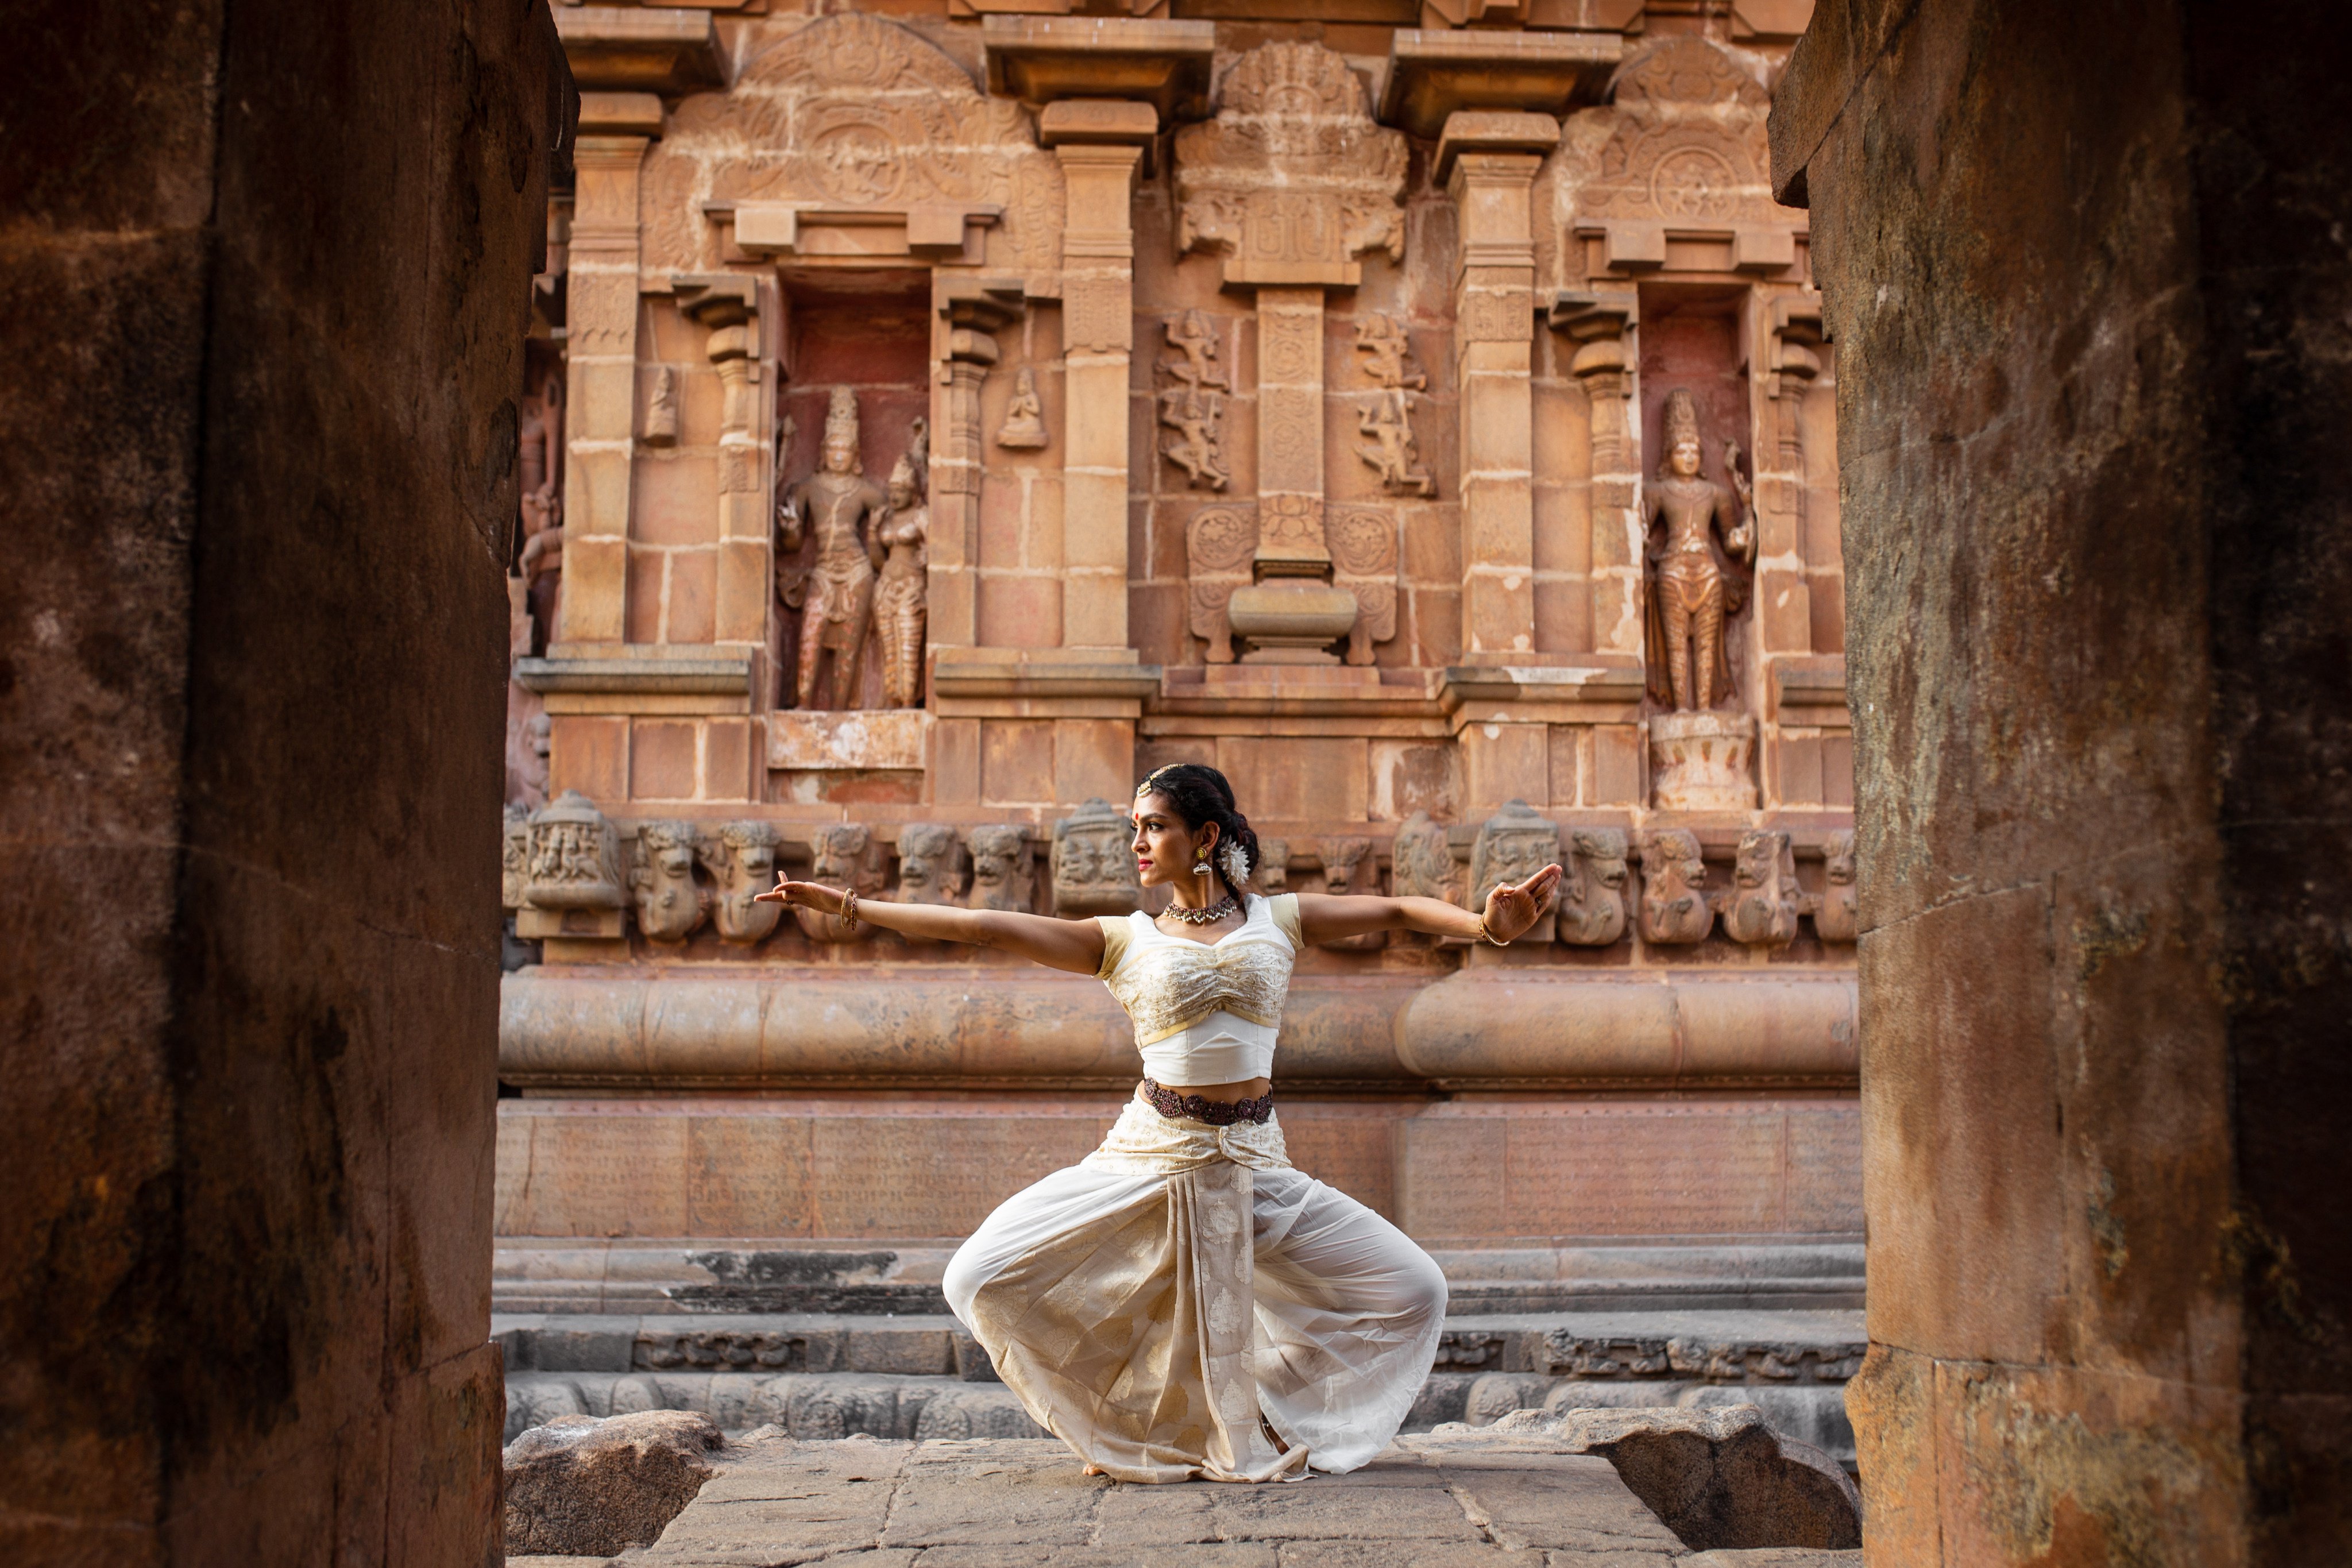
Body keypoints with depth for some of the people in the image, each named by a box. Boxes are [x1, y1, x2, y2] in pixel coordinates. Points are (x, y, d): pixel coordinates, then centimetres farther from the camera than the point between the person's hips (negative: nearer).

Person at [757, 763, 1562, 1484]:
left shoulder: (1277, 919, 7)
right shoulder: (1125, 940, 3)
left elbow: (1394, 911, 3)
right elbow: (985, 927, -3)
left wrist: (1482, 924, -16)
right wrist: (849, 905, -8)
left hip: (1253, 1160, 1)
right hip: (1149, 1156, -1)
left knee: (1413, 1290, -3)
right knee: (983, 1279, -11)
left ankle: (1268, 1426, 19)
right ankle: (1126, 1428, 15)